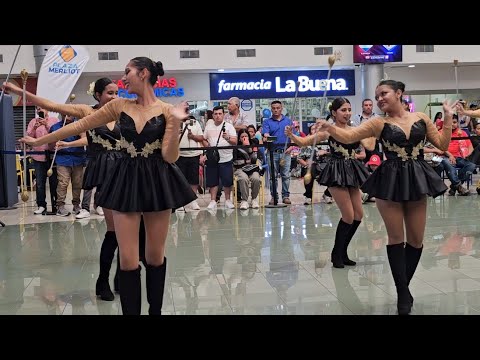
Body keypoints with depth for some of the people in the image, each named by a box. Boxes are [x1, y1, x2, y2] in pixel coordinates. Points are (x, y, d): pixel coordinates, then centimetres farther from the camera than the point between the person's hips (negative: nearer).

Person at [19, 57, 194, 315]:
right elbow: (80, 125, 10)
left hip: (157, 181, -1)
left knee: (155, 255, 8)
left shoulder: (167, 110, -4)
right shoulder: (119, 106, 4)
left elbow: (170, 157, -8)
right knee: (128, 259, -3)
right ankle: (131, 311, 10)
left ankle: (156, 310, 27)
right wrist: (39, 141, 13)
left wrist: (175, 122, -19)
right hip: (126, 180, 2)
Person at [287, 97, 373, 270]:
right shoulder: (328, 130, -6)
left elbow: (370, 146, -5)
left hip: (352, 171, 6)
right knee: (348, 216, -6)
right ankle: (337, 254, 13)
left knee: (358, 215, 7)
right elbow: (304, 142, -10)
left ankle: (342, 252, 24)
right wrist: (291, 136, -27)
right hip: (336, 172, -6)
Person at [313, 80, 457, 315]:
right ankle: (403, 293, 13)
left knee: (416, 239, 8)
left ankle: (404, 287, 27)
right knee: (396, 238, 1)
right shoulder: (378, 123, -1)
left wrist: (448, 118, 3)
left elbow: (443, 145, 9)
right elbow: (348, 137, -15)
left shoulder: (421, 118, 6)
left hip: (417, 181, 2)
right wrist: (331, 129, -33)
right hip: (390, 181, -2)